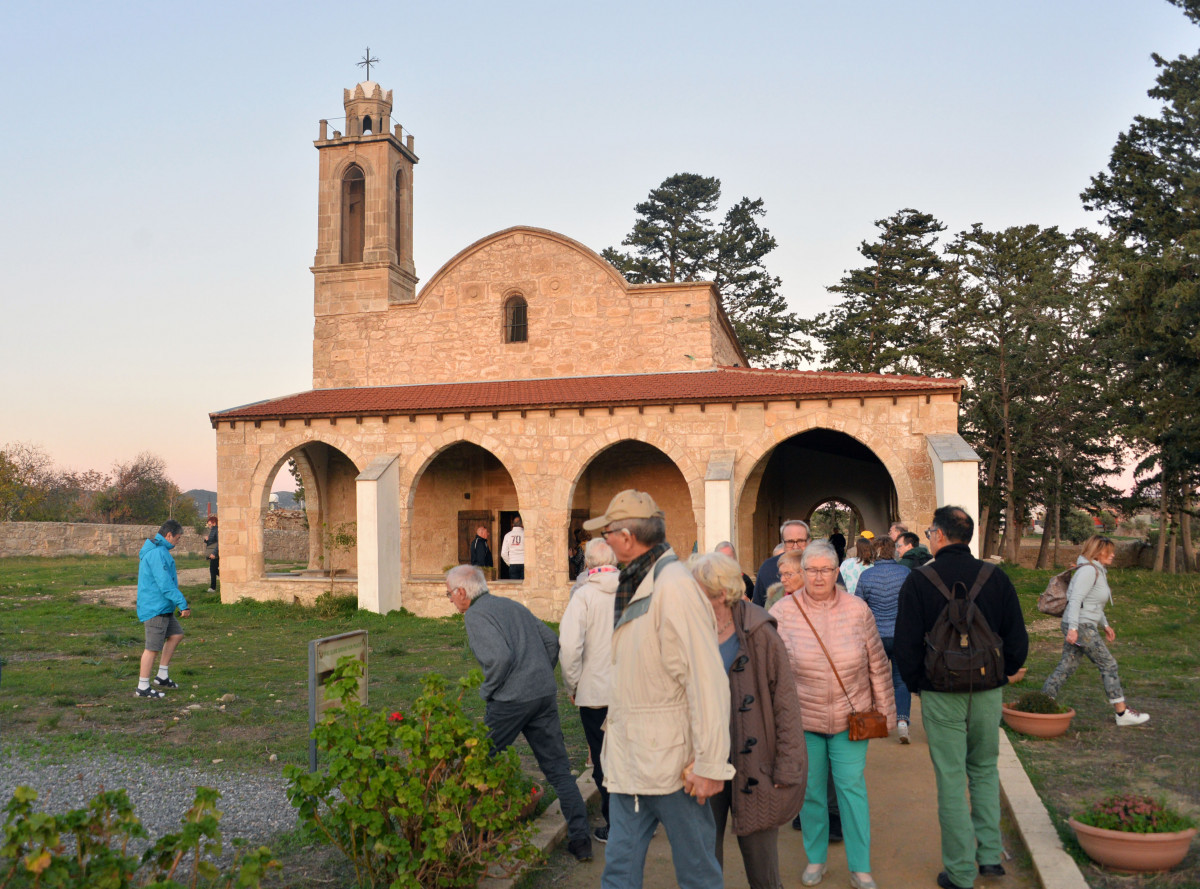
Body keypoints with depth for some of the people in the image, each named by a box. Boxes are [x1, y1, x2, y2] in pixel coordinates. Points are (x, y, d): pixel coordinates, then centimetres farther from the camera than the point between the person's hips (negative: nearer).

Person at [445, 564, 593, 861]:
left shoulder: (475, 614, -6)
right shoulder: (512, 605, 18)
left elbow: (500, 656, -21)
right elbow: (551, 640, 19)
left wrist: (487, 689, -6)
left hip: (512, 700, -7)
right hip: (546, 694, 7)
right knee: (558, 768, 9)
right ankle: (580, 839, 7)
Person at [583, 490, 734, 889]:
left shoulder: (674, 587, -19)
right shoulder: (634, 584, 9)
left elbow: (708, 683, -22)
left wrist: (709, 765, -20)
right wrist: (615, 733, 12)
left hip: (673, 764, -8)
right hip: (629, 760, 8)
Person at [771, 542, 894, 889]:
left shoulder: (858, 610, -4)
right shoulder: (783, 612, -7)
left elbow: (878, 665, 4)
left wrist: (884, 711, 6)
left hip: (850, 717, 0)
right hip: (802, 717, 0)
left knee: (852, 787, 4)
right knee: (810, 789, 11)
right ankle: (815, 859, 30)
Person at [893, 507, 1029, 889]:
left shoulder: (918, 581, -9)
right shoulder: (996, 578, -1)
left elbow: (905, 645, -9)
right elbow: (1018, 639, 2)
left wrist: (916, 683, 6)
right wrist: (1000, 673, 16)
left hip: (940, 694, -3)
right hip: (988, 692, 3)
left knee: (951, 779, 5)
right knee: (984, 770, 20)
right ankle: (990, 854, 19)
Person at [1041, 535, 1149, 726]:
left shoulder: (1098, 571, 18)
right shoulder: (1088, 570, -14)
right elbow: (1075, 599, -22)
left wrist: (1105, 625, 31)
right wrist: (1073, 628, -28)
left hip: (1082, 626, 10)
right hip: (1081, 627, -10)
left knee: (1066, 666, 8)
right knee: (1108, 665, -1)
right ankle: (1122, 713, 8)